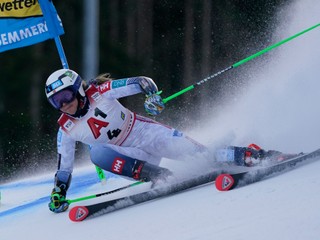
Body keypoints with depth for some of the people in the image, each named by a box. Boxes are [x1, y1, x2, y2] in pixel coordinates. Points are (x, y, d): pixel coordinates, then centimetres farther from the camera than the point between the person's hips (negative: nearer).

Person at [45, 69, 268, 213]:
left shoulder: (100, 92, -13)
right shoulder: (66, 130, -3)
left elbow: (141, 82, -14)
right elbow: (64, 167, 8)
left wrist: (152, 94, -34)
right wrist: (58, 194, 1)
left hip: (147, 133, -2)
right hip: (133, 157, 3)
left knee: (191, 150, -23)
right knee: (97, 153, -27)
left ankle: (247, 155, -10)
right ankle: (160, 176, -27)